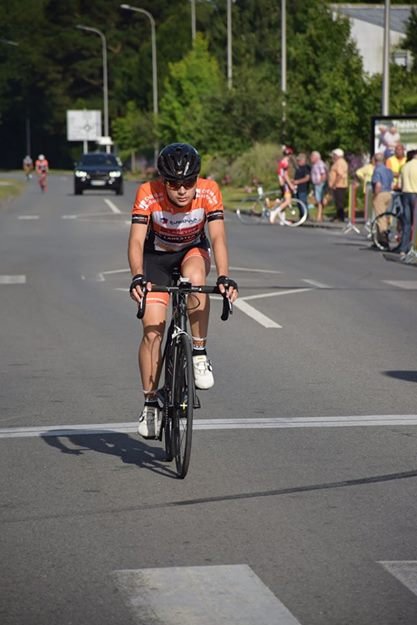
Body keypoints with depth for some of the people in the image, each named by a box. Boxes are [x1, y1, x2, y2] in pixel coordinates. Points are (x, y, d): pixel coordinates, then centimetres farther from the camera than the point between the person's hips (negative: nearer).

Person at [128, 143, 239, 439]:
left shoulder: (209, 192, -27)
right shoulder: (148, 195, -30)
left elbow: (218, 237, -33)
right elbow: (136, 241, -35)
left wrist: (224, 277, -47)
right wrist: (137, 277, -51)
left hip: (194, 251, 0)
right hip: (157, 256, 0)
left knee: (194, 278, -37)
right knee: (152, 328, -11)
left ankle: (200, 353, -21)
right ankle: (150, 403, 3)